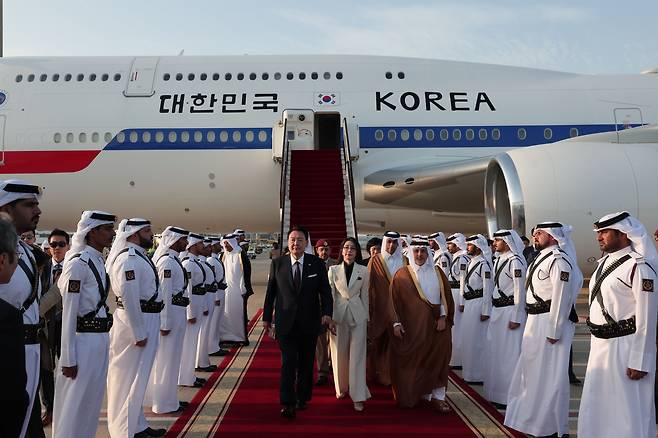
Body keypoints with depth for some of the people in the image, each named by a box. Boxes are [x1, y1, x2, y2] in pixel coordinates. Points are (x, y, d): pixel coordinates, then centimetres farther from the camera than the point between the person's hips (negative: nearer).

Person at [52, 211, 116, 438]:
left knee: (92, 400, 19)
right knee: (75, 404, 6)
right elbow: (68, 313, -16)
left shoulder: (99, 261, 9)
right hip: (83, 341, -8)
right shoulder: (79, 263, -16)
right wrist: (68, 358, -15)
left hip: (101, 339, 8)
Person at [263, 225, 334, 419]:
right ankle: (287, 404, -1)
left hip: (309, 322, 1)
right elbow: (270, 292, 5)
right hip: (286, 322, -1)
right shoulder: (277, 263, 0)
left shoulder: (317, 264, -1)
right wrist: (266, 317, 7)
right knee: (288, 363, -6)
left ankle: (302, 398, 28)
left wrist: (327, 313, -14)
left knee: (306, 363, 12)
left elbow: (325, 291, 0)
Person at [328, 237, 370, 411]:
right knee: (339, 354, 10)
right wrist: (329, 318, -5)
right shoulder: (333, 270, 1)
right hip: (338, 315, 1)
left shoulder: (363, 271, 2)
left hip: (358, 315, 0)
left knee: (357, 356, -1)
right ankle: (341, 387, 31)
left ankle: (358, 396, 3)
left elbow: (364, 296, 7)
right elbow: (330, 295, 1)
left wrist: (366, 318, 8)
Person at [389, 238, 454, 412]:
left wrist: (443, 317, -5)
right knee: (413, 361, 3)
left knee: (437, 360, 2)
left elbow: (446, 296, 7)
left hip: (436, 325, 3)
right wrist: (396, 323, -9)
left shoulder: (437, 273, 8)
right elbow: (394, 300, -2)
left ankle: (437, 396, 9)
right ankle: (412, 396, 16)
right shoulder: (402, 275, -1)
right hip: (412, 326, -2)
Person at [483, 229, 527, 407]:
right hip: (497, 310, 9)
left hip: (510, 310, -9)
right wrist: (489, 306, 15)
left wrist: (516, 318, -17)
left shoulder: (515, 261, -15)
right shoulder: (498, 260, 12)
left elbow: (520, 291, -17)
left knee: (509, 353, -1)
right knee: (495, 351, 16)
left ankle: (509, 396, 11)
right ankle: (497, 392, 29)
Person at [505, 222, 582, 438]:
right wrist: (532, 322, 17)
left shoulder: (558, 260, -17)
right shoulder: (542, 257, 12)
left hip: (549, 322, -10)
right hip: (535, 320, 10)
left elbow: (561, 297, -21)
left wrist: (554, 330, -20)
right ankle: (535, 417, 35)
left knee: (548, 374, 2)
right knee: (533, 370, 19)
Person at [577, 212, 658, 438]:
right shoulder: (604, 262, 10)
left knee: (626, 409, 5)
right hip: (600, 344, 8)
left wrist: (640, 362, -16)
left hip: (624, 346, -8)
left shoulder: (638, 266, -17)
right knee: (598, 406, 20)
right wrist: (596, 342, 18)